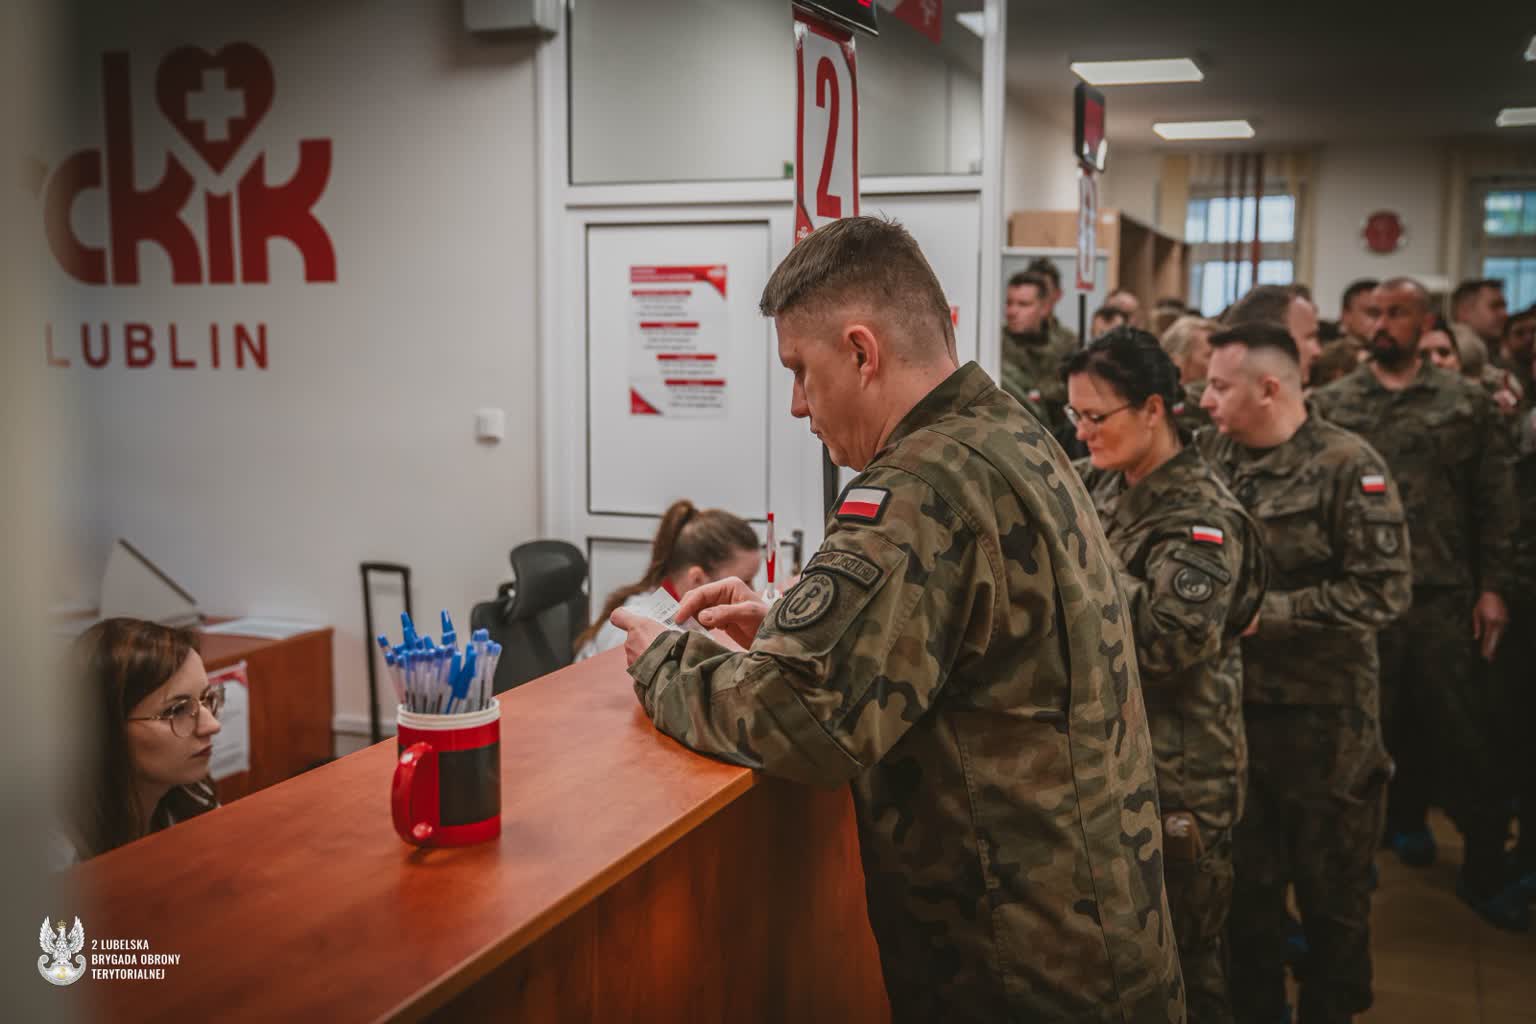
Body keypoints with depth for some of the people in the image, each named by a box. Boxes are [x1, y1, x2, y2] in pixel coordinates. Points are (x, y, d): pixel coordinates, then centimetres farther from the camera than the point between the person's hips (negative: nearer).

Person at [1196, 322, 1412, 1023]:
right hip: (1233, 701, 5)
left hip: (1323, 713, -5)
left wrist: (1269, 614, -19)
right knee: (1247, 879, 16)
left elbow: (1383, 589, -17)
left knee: (1331, 887, 11)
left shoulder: (1347, 466, -12)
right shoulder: (1212, 453, 4)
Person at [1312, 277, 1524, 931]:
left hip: (1445, 598, 0)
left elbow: (1495, 505, 3)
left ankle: (1484, 871, 19)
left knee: (1460, 735, 5)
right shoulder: (1331, 405, 4)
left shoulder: (1466, 403, 4)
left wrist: (1493, 588, -3)